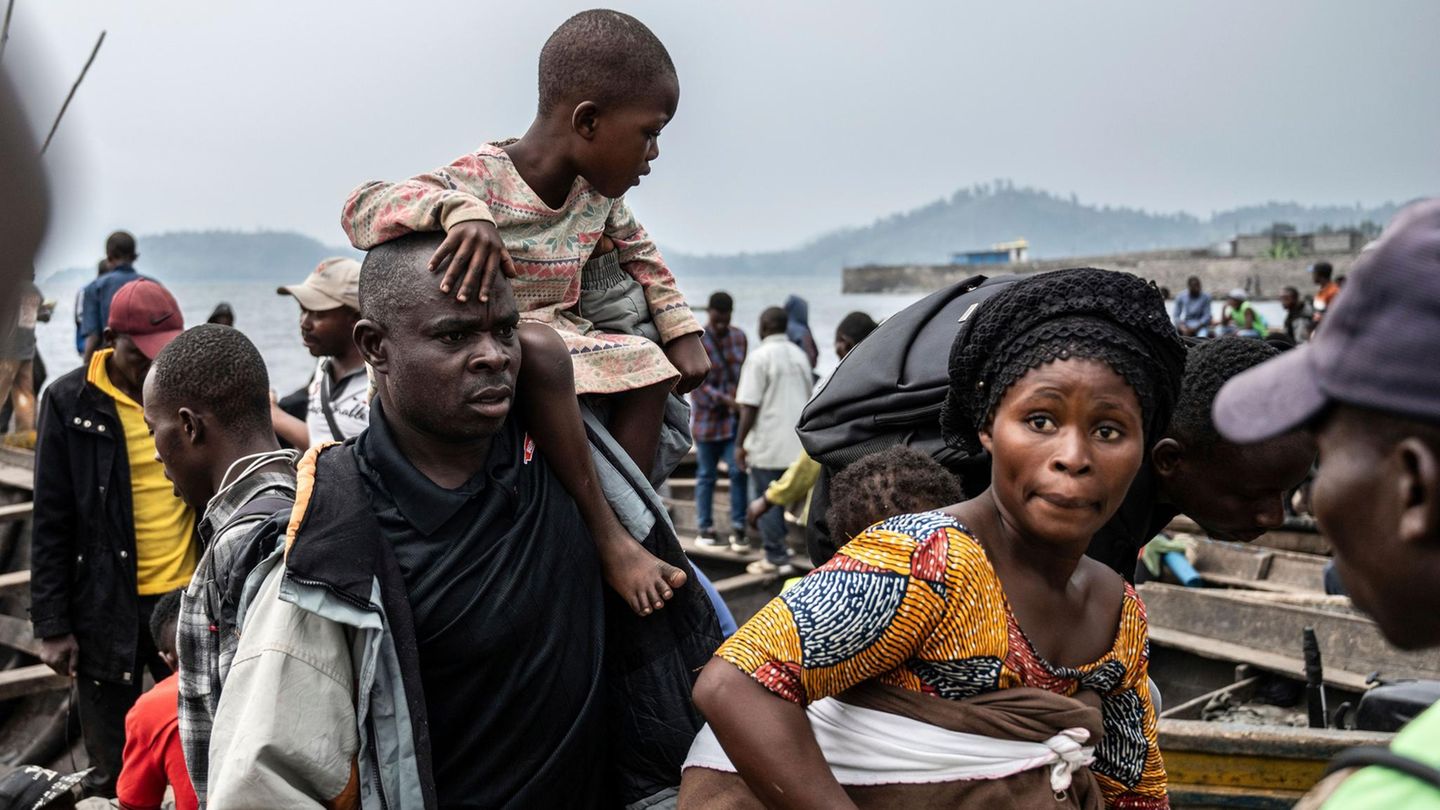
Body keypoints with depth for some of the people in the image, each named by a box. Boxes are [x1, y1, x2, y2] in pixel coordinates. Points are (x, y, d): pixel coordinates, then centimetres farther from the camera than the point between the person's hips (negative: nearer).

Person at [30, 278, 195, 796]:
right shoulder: (71, 401, -6)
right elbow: (52, 523, -3)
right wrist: (52, 624, -5)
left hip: (189, 598, 2)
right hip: (107, 606, -2)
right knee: (114, 771, 8)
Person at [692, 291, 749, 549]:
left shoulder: (739, 336, 6)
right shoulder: (695, 341, -10)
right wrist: (725, 400, -23)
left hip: (734, 418, 3)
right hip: (708, 418, -3)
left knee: (738, 471, -3)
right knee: (706, 475, 5)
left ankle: (738, 528, 5)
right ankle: (705, 530, 14)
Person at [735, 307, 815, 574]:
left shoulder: (760, 356, -12)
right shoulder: (800, 356, 10)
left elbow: (750, 406, -14)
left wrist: (740, 443, -7)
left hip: (767, 443, -6)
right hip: (796, 443, 7)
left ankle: (776, 558, 3)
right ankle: (779, 546, 21)